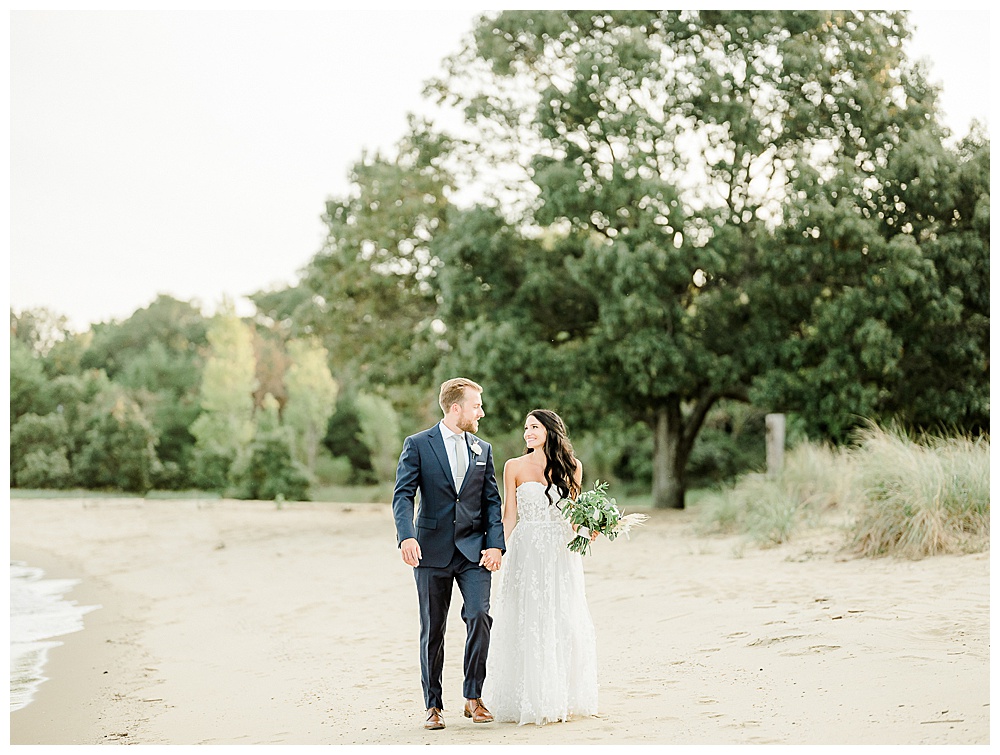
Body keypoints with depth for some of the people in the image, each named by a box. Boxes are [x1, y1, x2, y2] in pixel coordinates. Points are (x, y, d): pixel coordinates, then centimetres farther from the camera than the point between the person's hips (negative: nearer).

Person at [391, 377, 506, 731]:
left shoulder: (482, 449, 12)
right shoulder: (418, 445, -1)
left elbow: (492, 501, 10)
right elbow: (403, 495, -8)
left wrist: (495, 544, -4)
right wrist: (407, 536, -25)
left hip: (474, 551, 2)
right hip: (433, 551, -2)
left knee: (479, 616, -14)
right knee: (432, 630, 3)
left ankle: (473, 697, 1)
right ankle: (434, 706, 15)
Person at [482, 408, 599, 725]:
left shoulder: (572, 467, 6)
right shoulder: (515, 467, 2)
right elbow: (510, 515, 3)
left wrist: (587, 529, -6)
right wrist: (499, 552, -3)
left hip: (561, 553, 1)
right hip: (526, 553, -1)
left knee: (563, 623, 2)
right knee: (527, 624, -2)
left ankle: (562, 699, 13)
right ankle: (530, 701, 5)